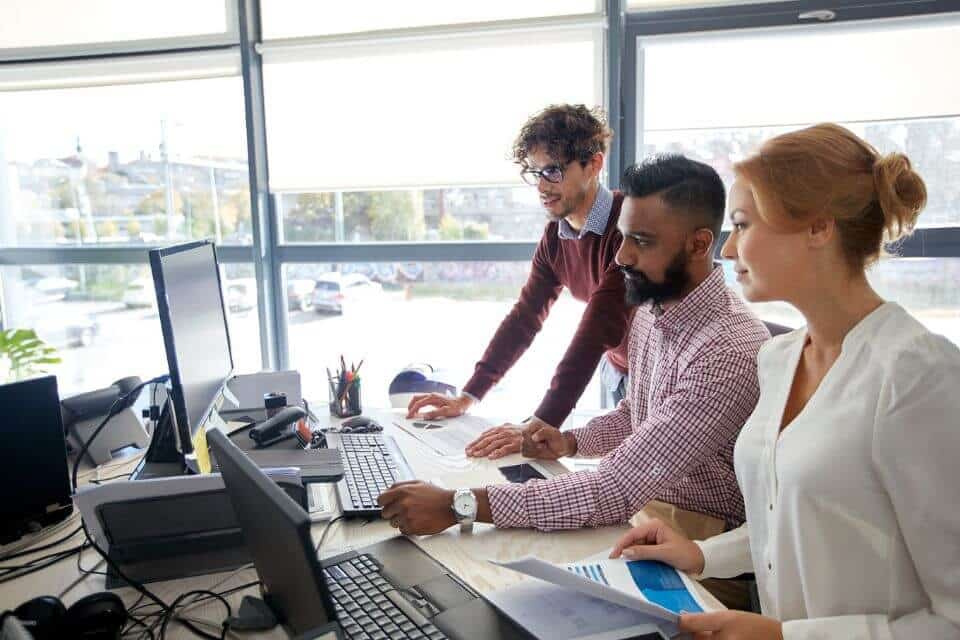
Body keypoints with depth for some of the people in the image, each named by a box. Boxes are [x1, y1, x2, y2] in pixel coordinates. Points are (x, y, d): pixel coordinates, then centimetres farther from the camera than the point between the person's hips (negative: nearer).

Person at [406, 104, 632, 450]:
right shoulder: (555, 235, -1)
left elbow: (599, 330, -32)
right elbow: (524, 318, 0)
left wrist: (542, 423, -35)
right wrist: (467, 396, -6)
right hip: (622, 377, 6)